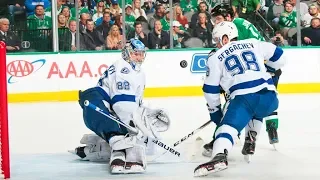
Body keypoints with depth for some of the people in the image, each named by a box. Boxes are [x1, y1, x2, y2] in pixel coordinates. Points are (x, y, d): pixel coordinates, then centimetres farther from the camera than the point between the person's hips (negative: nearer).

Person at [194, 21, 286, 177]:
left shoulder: (216, 57, 15)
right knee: (255, 112, 37)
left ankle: (219, 156, -42)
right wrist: (270, 72, 42)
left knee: (228, 125, -14)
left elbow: (210, 89, 17)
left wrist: (214, 111, 28)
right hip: (270, 99, 5)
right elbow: (278, 56, 22)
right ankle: (250, 144, 24)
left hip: (243, 98, -5)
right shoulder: (253, 44, 21)